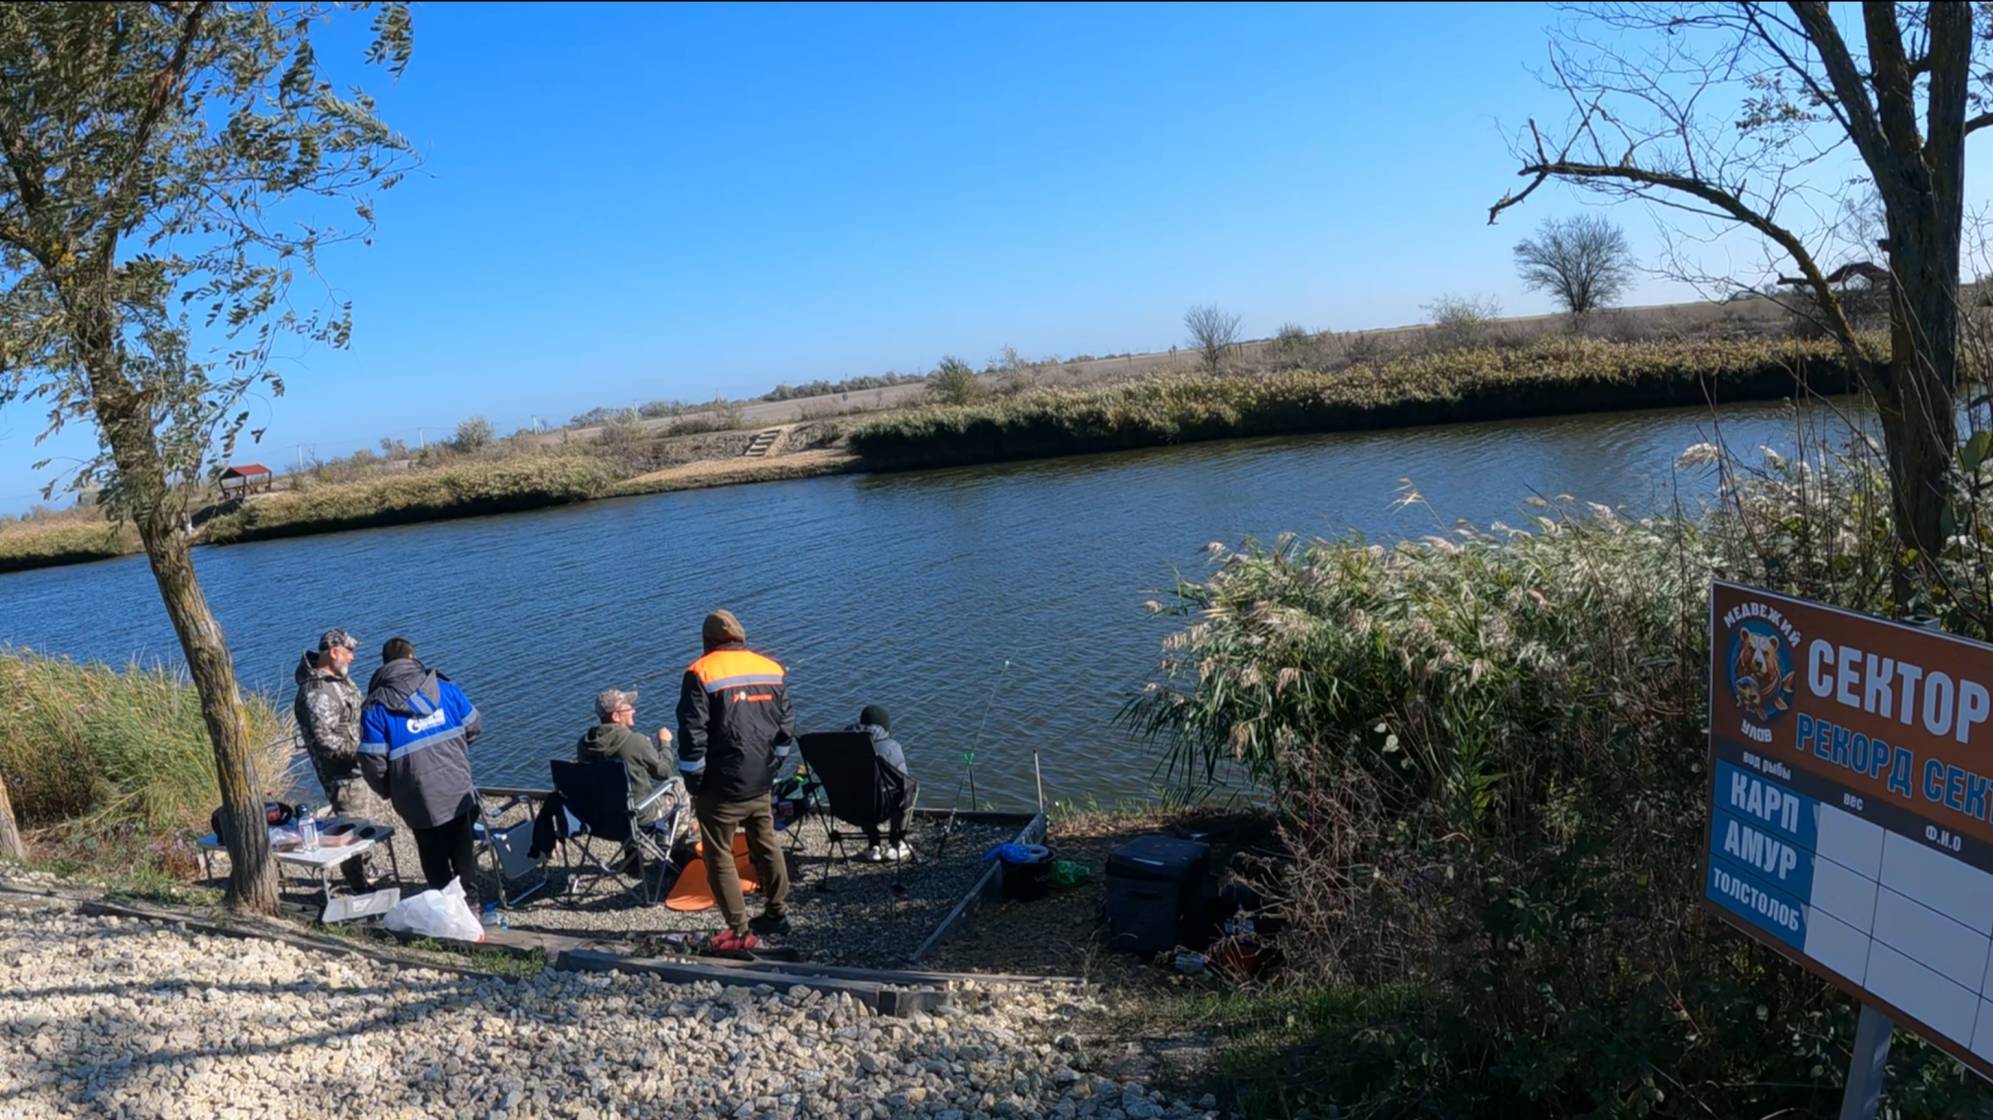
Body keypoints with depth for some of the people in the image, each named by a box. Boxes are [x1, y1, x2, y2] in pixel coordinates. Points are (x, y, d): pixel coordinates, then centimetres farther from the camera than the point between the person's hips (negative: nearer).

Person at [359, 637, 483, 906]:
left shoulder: (375, 706, -7)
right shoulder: (445, 687, -2)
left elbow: (373, 762, -11)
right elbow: (473, 727, 3)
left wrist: (387, 792, 6)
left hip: (419, 800, -2)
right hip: (458, 790, 2)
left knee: (435, 859, 15)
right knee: (463, 851, 19)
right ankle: (470, 903, 28)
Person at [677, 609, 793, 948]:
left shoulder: (701, 673, -10)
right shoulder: (773, 670, 5)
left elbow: (692, 736, -13)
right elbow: (786, 728, 9)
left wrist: (694, 783, -3)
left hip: (721, 789, -5)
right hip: (762, 785, 6)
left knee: (720, 857, 6)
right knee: (766, 847, 20)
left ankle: (739, 931, 8)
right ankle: (777, 914, 30)